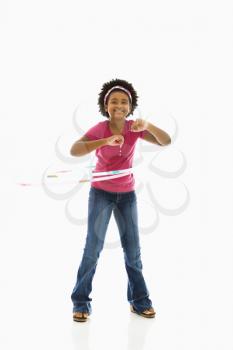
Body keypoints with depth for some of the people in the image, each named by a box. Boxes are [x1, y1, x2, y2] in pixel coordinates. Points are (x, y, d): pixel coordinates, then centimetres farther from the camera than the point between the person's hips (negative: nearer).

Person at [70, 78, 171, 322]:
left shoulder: (135, 128, -7)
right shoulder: (99, 129, -15)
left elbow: (166, 141, -16)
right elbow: (74, 150, -31)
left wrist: (148, 125, -33)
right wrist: (106, 141, -42)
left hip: (127, 194, 3)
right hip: (101, 193, -3)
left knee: (132, 249, 6)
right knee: (93, 247, -5)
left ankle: (139, 300, 18)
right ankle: (81, 302, 7)